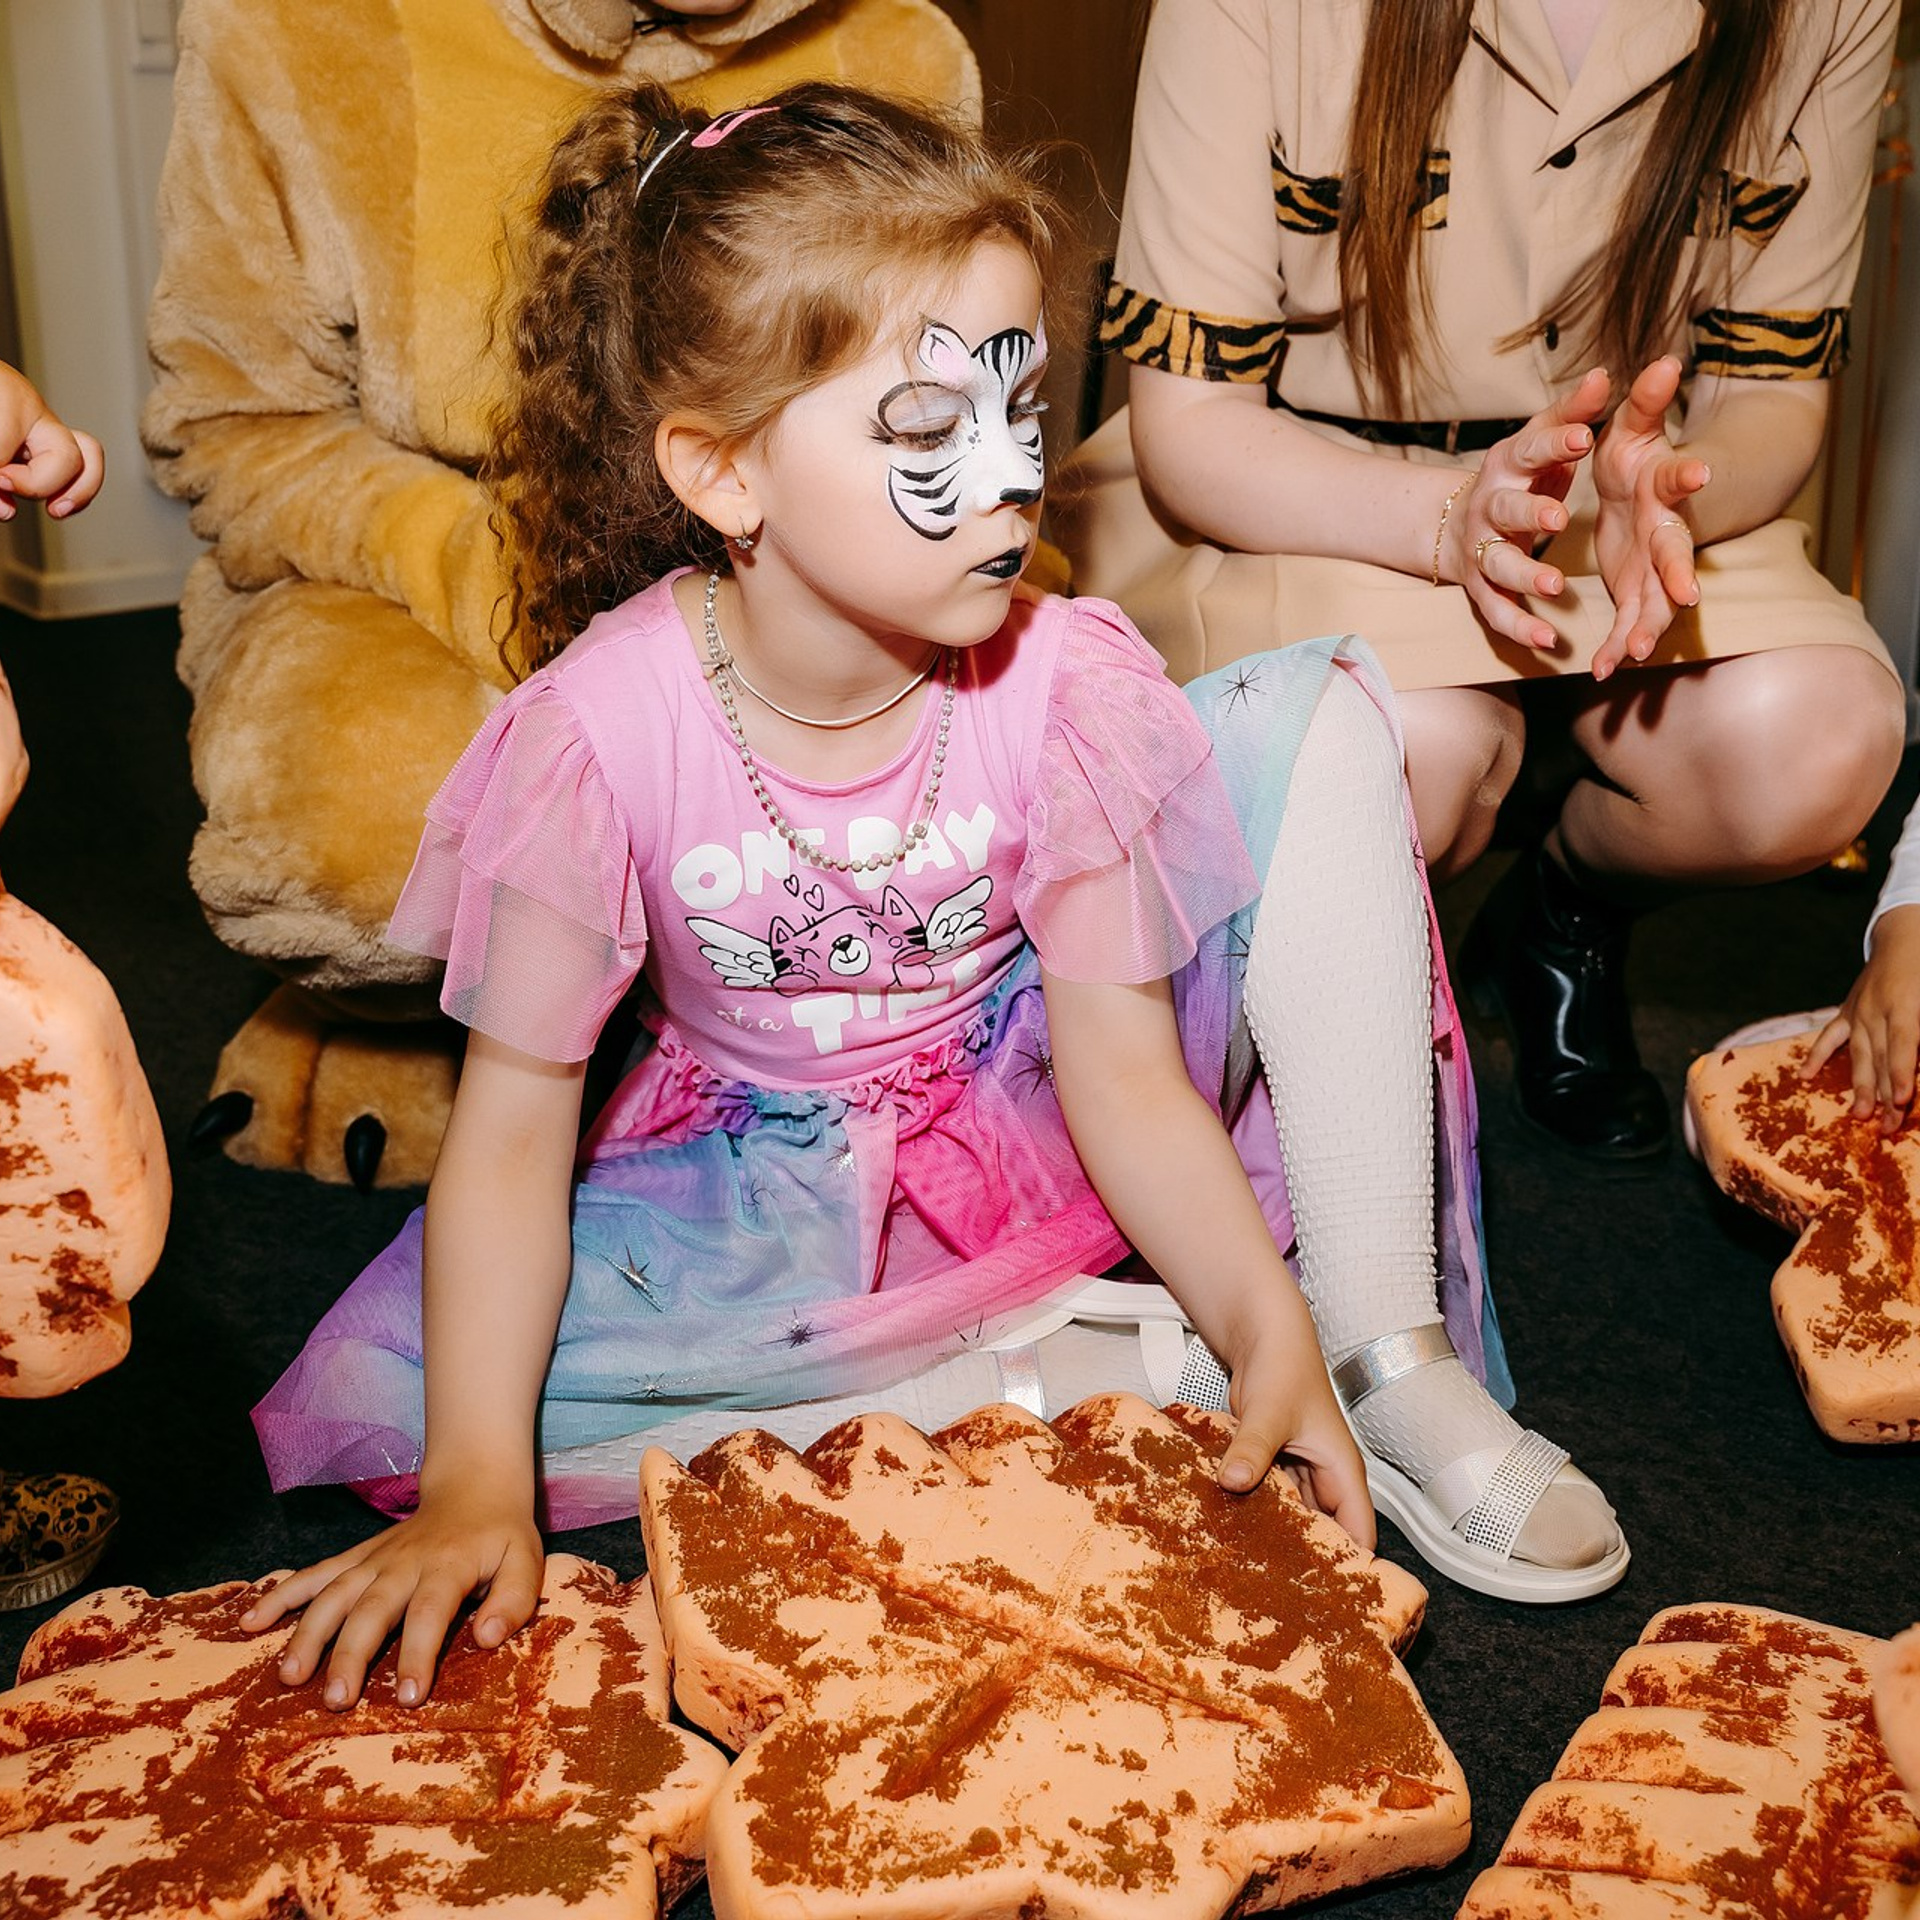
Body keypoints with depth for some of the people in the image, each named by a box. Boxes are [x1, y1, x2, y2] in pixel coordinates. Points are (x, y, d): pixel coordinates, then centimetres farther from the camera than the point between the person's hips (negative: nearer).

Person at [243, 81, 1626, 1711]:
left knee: (1320, 717, -18)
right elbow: (512, 1135, -18)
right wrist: (475, 1491, -29)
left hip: (1038, 1131, 0)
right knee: (370, 1392, -26)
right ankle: (1090, 1365, -20)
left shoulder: (1068, 687, -18)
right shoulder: (604, 727, -22)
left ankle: (1394, 1352, -16)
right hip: (787, 1198, 0)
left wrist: (1272, 1328, -32)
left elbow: (1125, 1073, -16)